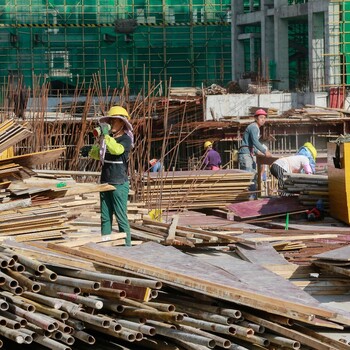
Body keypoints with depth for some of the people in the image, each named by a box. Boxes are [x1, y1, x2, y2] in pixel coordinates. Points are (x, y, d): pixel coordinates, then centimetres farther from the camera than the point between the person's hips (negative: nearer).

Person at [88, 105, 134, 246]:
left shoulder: (126, 139, -7)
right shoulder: (107, 138, 13)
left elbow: (116, 150, -27)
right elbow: (94, 154, 16)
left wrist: (106, 135, -23)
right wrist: (99, 140, 1)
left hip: (119, 183, -7)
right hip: (105, 182, 7)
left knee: (121, 217, -6)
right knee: (105, 217, 8)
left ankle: (126, 246, -4)